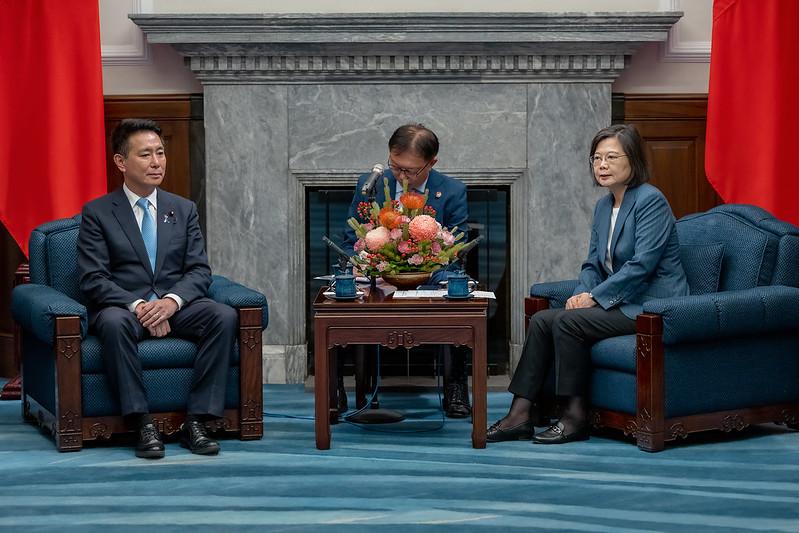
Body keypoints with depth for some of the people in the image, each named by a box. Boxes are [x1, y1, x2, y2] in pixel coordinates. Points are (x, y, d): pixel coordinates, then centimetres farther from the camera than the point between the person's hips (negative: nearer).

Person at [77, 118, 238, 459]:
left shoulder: (184, 210, 15)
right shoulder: (97, 213, 4)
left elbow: (200, 271, 6)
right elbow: (93, 280, -5)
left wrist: (172, 300, -15)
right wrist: (137, 305, -21)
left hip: (175, 306, 3)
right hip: (122, 305, -3)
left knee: (224, 317, -27)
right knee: (114, 323, -39)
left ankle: (196, 422, -26)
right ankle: (142, 424, -33)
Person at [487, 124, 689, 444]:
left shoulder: (651, 201, -13)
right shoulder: (603, 206, 14)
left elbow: (642, 265, -21)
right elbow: (593, 264, 16)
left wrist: (595, 296, -18)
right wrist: (581, 293, -6)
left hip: (652, 307, -9)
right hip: (621, 303, 9)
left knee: (568, 321, -25)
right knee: (542, 319, -9)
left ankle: (575, 418, -16)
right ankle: (520, 415, -12)